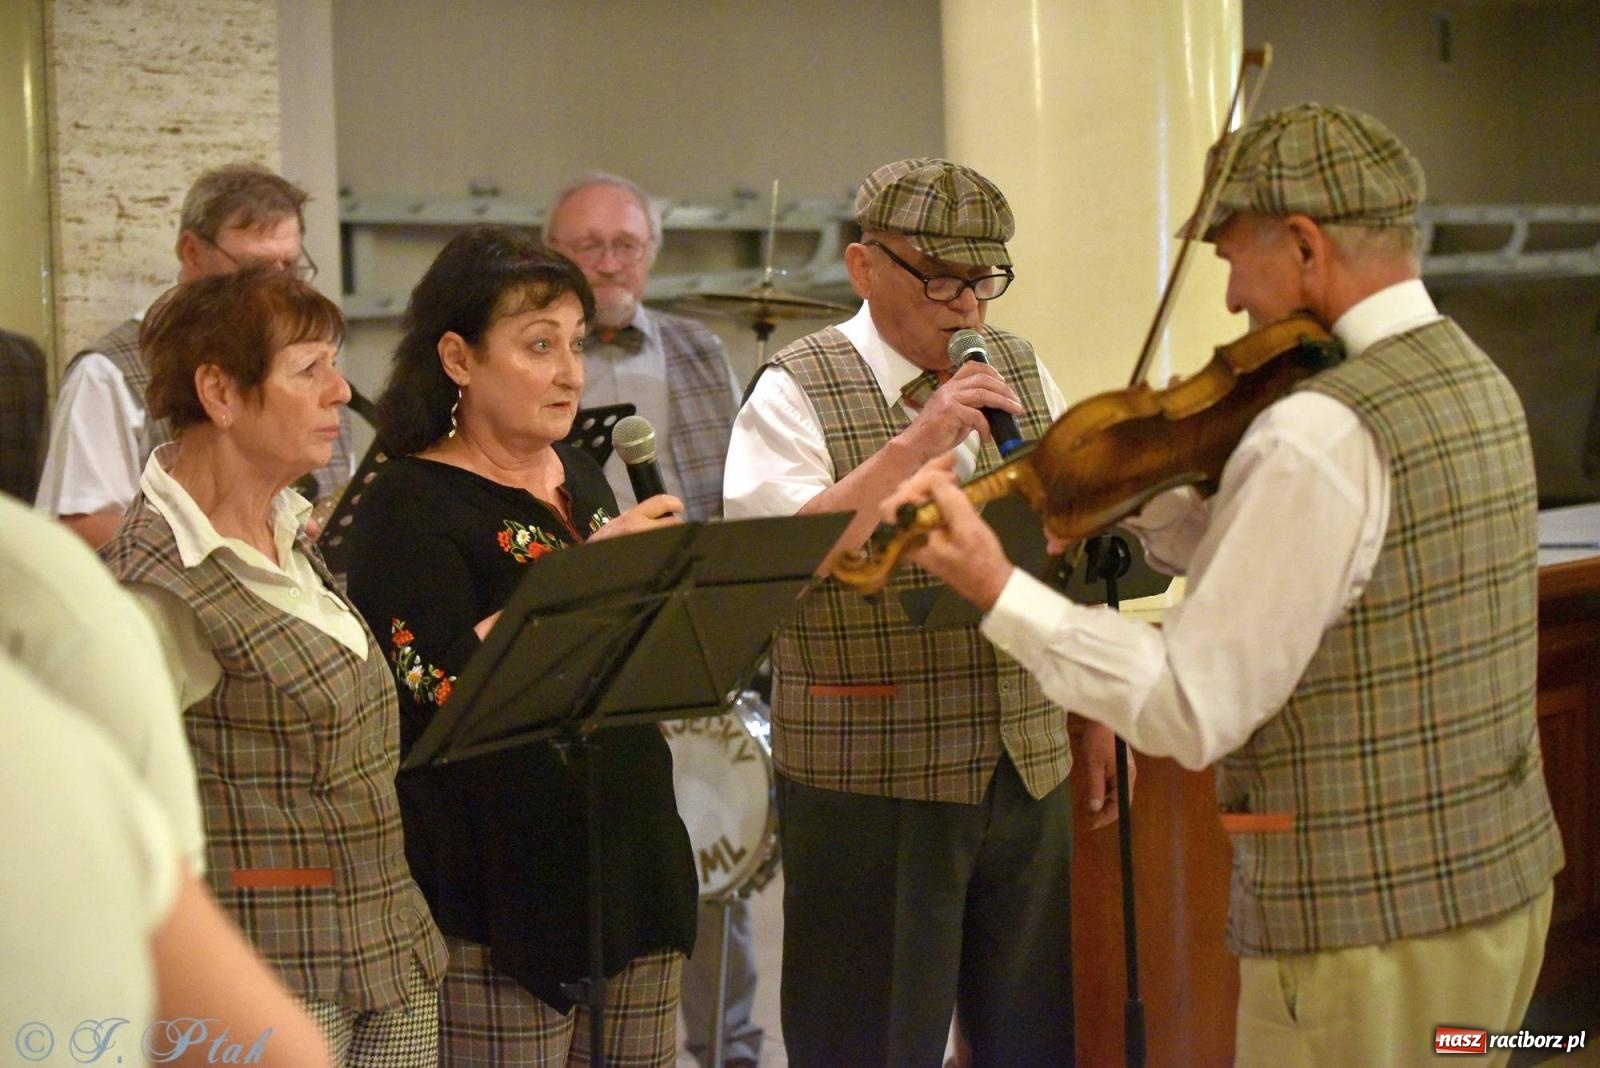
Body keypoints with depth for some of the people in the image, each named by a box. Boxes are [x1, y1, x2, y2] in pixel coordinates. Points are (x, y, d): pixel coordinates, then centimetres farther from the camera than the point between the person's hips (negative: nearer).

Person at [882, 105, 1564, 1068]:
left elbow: (1192, 712, -22)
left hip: (1368, 929, -9)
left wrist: (995, 589, -20)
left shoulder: (1323, 436, -23)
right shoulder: (1475, 378, 7)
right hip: (1505, 884, 9)